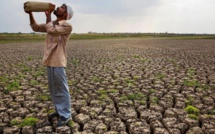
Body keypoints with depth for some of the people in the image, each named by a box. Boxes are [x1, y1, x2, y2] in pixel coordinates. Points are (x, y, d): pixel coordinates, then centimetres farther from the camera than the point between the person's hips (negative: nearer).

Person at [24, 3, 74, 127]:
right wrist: (30, 13, 7)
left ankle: (66, 115, 9)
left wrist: (48, 15, -12)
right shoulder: (52, 24, 14)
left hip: (58, 62, -8)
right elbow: (36, 27, 20)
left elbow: (51, 30, -23)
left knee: (62, 89, -1)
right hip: (49, 61, 8)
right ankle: (59, 111, 30)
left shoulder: (67, 26, -10)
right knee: (54, 89, 16)